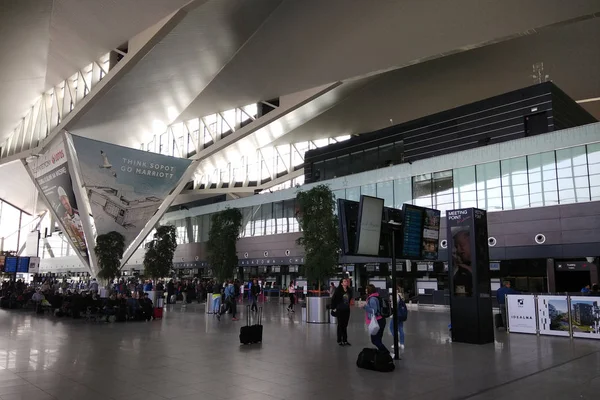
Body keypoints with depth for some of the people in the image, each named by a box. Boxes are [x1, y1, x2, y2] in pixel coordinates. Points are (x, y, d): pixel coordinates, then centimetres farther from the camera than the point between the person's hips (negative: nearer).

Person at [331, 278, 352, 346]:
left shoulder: (349, 291, 1)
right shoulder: (338, 290, -12)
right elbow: (333, 299, -10)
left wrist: (348, 305, 13)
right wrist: (333, 308, -8)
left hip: (347, 310, 5)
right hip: (340, 310, -5)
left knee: (345, 325, 12)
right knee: (340, 325, 5)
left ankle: (345, 340, 21)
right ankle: (339, 341, 15)